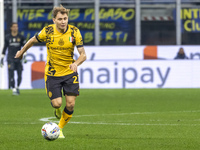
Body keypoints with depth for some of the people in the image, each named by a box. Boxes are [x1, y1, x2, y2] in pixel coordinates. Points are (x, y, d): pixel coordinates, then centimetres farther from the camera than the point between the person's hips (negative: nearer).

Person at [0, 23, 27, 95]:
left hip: (19, 58, 1)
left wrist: (25, 56, -5)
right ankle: (14, 90, -10)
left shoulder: (21, 37, 4)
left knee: (19, 75, 2)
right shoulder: (7, 37, 6)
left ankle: (17, 87, 26)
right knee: (11, 75, -12)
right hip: (10, 59, -1)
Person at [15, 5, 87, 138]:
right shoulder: (47, 31, -13)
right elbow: (33, 41, 8)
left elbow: (83, 55, -12)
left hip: (70, 72, 1)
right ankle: (57, 109, 31)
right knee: (57, 103, -10)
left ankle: (60, 129, 18)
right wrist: (22, 52, 23)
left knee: (70, 104, -7)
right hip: (52, 73, -1)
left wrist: (76, 63, -34)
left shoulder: (74, 32, -12)